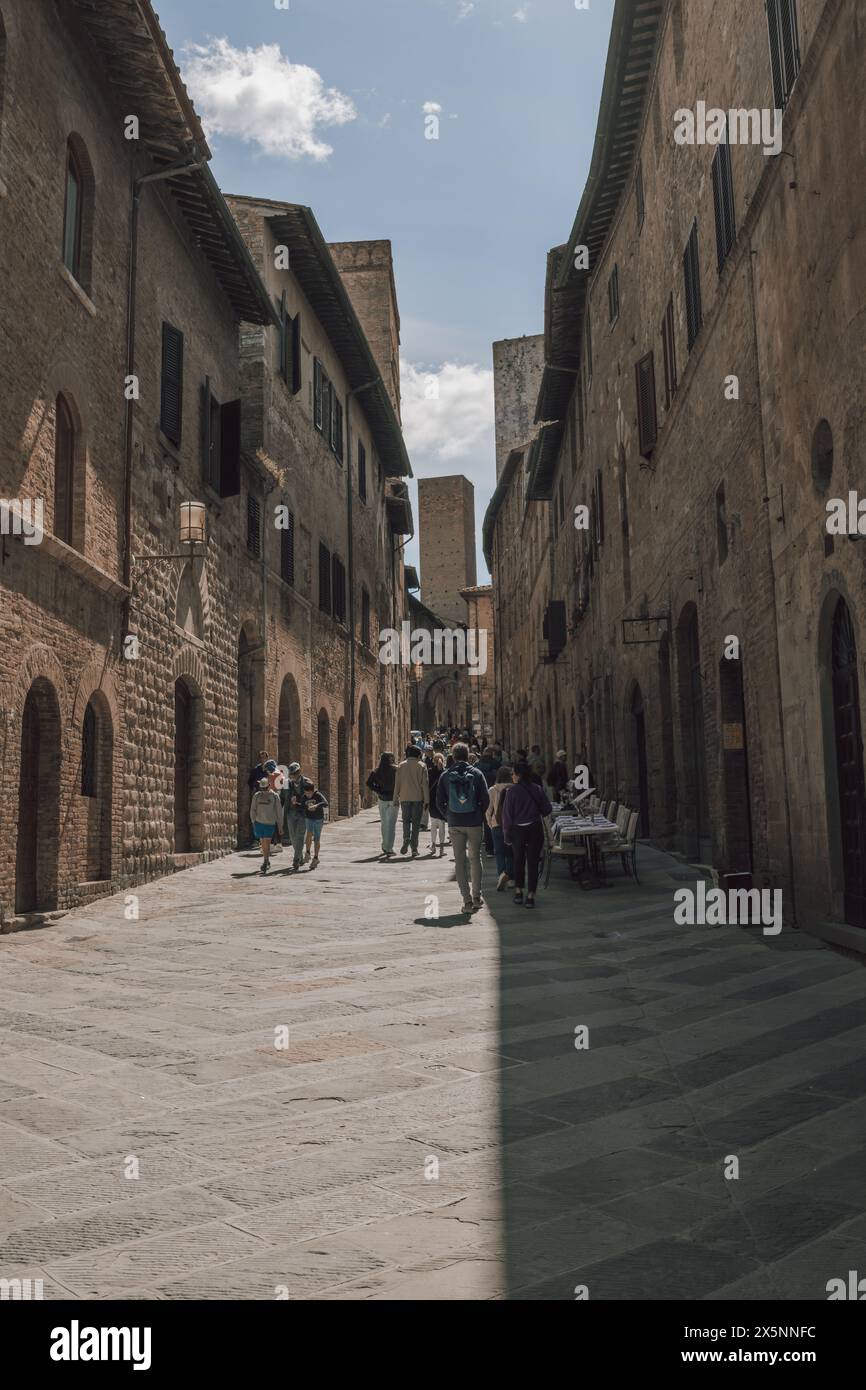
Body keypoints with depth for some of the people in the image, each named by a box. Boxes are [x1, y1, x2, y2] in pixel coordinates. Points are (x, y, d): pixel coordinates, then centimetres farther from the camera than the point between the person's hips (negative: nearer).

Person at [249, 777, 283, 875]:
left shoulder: (274, 796, -1)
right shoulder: (256, 795, 4)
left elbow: (279, 811, 3)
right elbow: (252, 810, 10)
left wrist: (280, 825, 4)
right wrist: (253, 822, 5)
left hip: (270, 823, -3)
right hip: (259, 823, 3)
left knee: (266, 843, -8)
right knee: (263, 843, 10)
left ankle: (264, 865, -8)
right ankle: (267, 862, 25)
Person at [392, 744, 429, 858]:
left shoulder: (401, 765, 4)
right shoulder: (421, 766, -2)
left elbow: (397, 783, 4)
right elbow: (425, 783, -5)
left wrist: (396, 799, 9)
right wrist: (427, 800, -2)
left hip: (405, 797, 1)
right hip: (418, 797, -1)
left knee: (406, 820, 12)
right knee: (416, 822, 5)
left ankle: (406, 838, -15)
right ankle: (414, 848, 4)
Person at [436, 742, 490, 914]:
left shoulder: (445, 775, 0)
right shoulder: (476, 774, -3)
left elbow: (439, 802, 0)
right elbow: (486, 799, -4)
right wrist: (480, 816, 10)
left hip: (455, 824, 0)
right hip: (475, 823, 0)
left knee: (460, 861, 4)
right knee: (475, 858, 15)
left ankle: (467, 900, 1)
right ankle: (476, 896, 16)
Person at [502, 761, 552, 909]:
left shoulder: (512, 791, -12)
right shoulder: (537, 789, -4)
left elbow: (506, 814, -10)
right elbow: (547, 809, 0)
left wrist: (507, 834, 0)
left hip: (517, 830, -1)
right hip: (535, 829, 1)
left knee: (518, 860, 18)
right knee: (533, 862, 6)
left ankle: (518, 891, 24)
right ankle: (530, 895, 5)